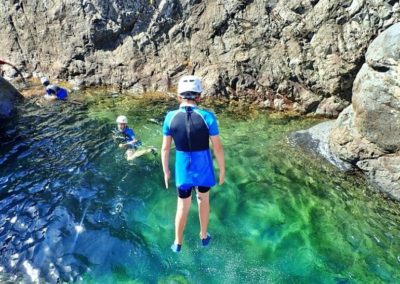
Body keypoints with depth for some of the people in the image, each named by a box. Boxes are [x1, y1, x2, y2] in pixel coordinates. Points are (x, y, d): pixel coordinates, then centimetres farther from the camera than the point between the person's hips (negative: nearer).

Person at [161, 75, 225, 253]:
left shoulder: (170, 117, -11)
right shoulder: (207, 117, -16)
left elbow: (165, 148, -5)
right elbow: (218, 148, -11)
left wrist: (166, 171, 9)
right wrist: (222, 170, 4)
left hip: (183, 169, 1)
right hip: (204, 168, -1)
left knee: (183, 206, 20)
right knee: (203, 200, 26)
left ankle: (178, 244, 37)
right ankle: (204, 236, 43)